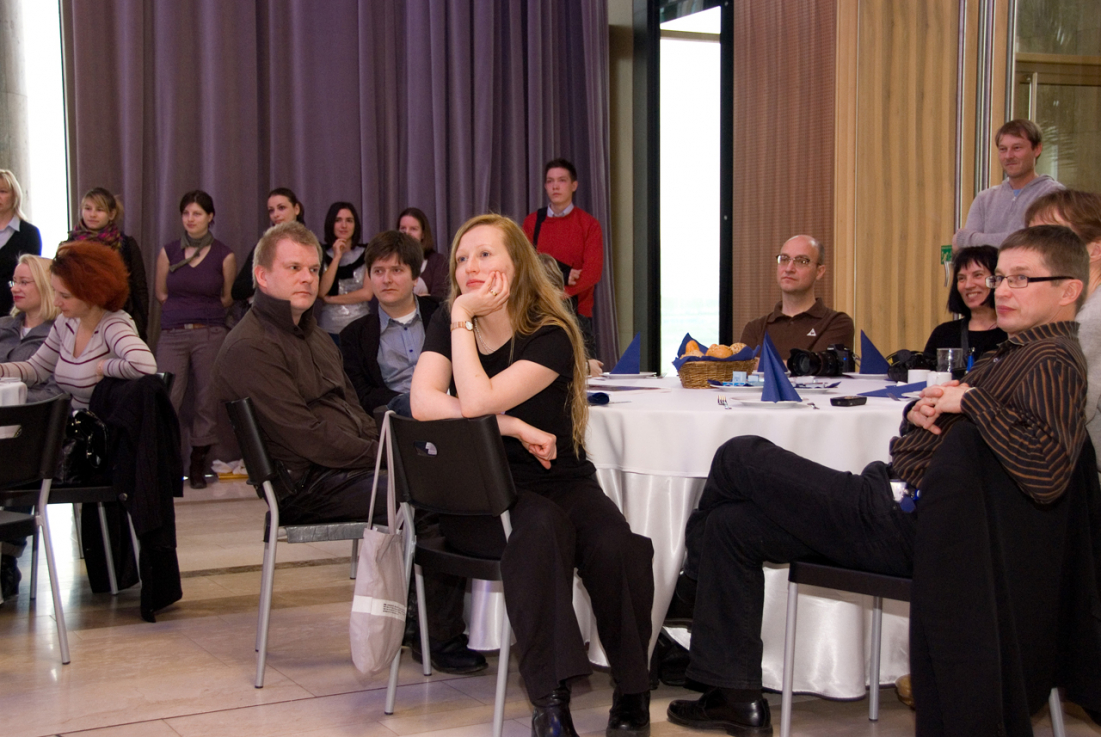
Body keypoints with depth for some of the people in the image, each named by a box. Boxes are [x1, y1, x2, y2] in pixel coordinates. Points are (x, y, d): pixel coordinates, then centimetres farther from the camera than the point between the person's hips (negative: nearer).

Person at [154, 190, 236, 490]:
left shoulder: (224, 255, 2)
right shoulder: (168, 252, 7)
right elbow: (161, 292, 16)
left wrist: (205, 312, 7)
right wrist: (182, 310, 9)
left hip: (210, 334, -1)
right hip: (172, 334, 1)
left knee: (207, 400, 0)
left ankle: (198, 465, 11)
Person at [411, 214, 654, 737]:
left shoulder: (551, 336, -9)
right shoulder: (448, 324, 3)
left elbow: (477, 402, -24)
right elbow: (424, 403, -15)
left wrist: (464, 317, -16)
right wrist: (516, 428, -20)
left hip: (560, 483, 0)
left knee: (617, 547, -31)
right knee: (539, 526, -35)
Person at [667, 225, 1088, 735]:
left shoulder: (1053, 361, -13)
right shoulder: (1014, 352, 20)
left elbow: (1047, 473, -31)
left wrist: (971, 399, -21)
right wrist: (922, 411, 3)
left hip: (900, 525, -11)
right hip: (897, 503, 11)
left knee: (738, 457, -1)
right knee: (728, 526, 11)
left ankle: (696, 575, 29)